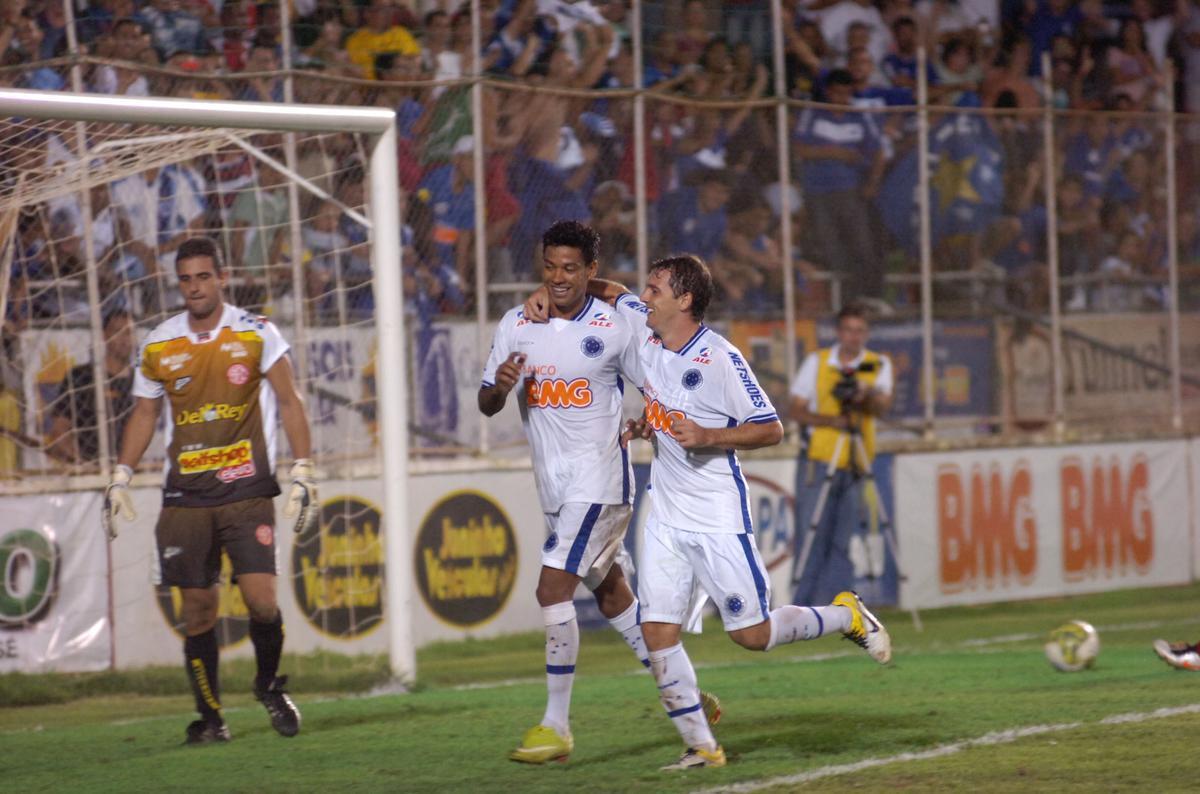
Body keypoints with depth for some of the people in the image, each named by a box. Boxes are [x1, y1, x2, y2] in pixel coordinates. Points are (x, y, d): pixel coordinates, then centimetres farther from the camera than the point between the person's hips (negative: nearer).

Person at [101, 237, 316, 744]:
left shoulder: (257, 334, 0)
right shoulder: (159, 345, 7)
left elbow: (289, 403, 4)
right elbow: (144, 414, 18)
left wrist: (302, 471, -3)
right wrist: (120, 478, 11)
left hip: (247, 491, -2)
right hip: (185, 496, 2)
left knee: (260, 597, -12)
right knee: (197, 608, 0)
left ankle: (269, 685, 15)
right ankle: (210, 717, 11)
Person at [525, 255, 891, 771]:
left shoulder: (721, 359, -18)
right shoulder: (645, 330, 2)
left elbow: (771, 430, -15)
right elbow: (607, 292, 21)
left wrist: (707, 437, -25)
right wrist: (550, 293, 6)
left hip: (718, 515, -6)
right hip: (666, 515, 7)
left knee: (753, 635, -2)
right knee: (657, 632, -4)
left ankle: (847, 616, 24)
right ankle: (701, 747, 4)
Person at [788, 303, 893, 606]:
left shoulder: (878, 364, 5)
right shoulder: (816, 362, 4)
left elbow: (883, 405, -11)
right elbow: (797, 410, 0)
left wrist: (866, 396, -34)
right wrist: (830, 420, -18)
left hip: (856, 466, 1)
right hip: (818, 461, -1)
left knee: (841, 543, 1)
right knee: (812, 540, -5)